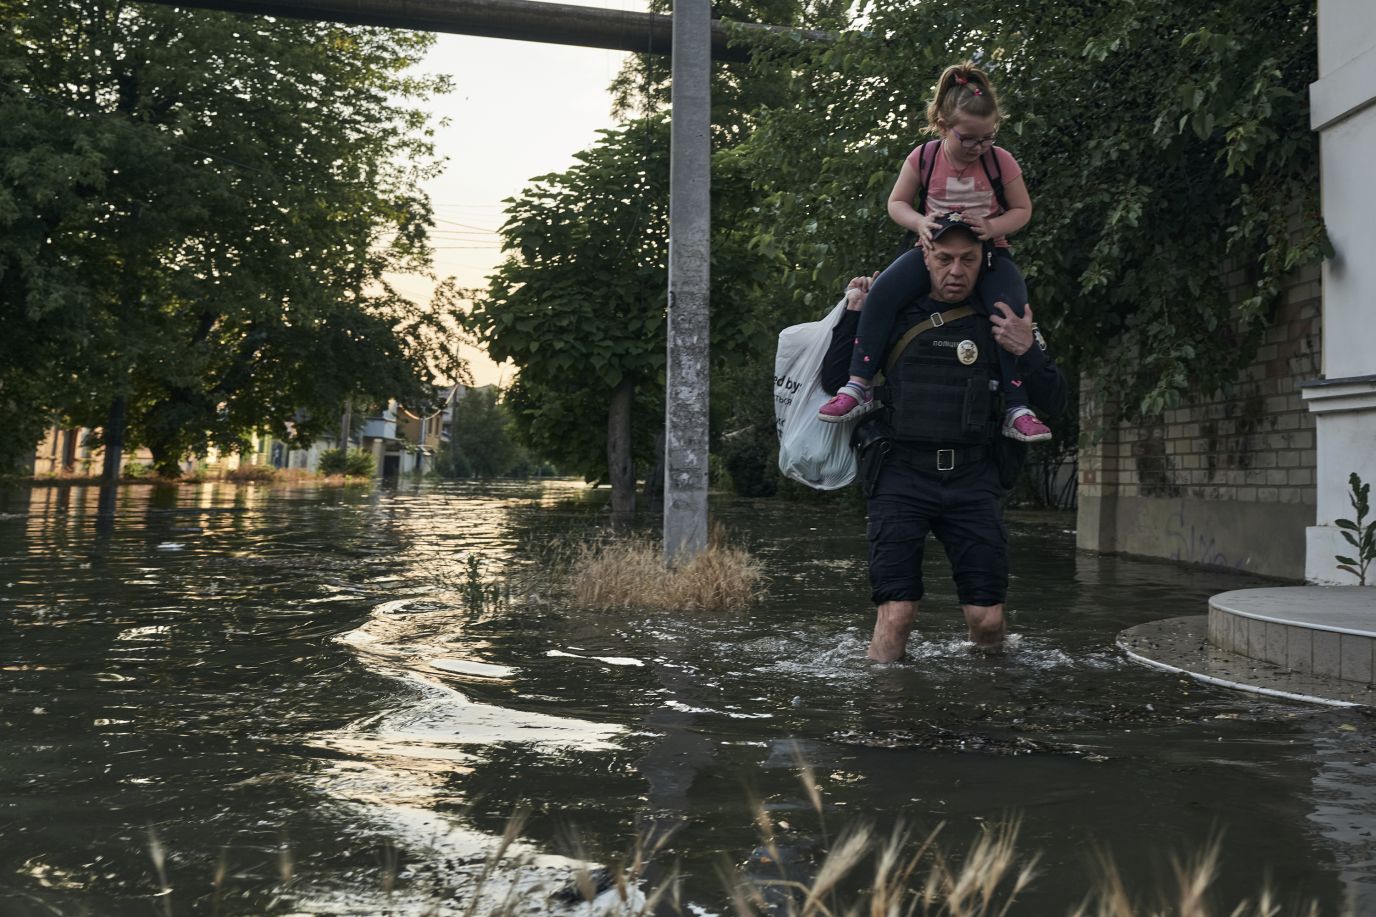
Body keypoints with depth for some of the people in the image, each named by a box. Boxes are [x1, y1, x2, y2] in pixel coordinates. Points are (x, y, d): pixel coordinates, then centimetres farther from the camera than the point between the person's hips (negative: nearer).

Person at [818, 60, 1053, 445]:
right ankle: (859, 387, -19)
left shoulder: (1001, 160, -6)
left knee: (1014, 312, -29)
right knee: (882, 292, -25)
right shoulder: (923, 158, -5)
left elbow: (1022, 209, 3)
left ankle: (1017, 409, -22)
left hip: (989, 254, 0)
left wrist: (992, 227, -18)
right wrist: (919, 222, -16)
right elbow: (896, 203, 6)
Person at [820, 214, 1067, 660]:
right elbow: (833, 382, 8)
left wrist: (1026, 350, -9)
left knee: (987, 619, 0)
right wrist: (853, 311, 1)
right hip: (901, 473, -1)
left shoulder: (1003, 322, 8)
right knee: (896, 615, -10)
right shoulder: (892, 314, 8)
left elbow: (1054, 402, 8)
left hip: (973, 477, 1)